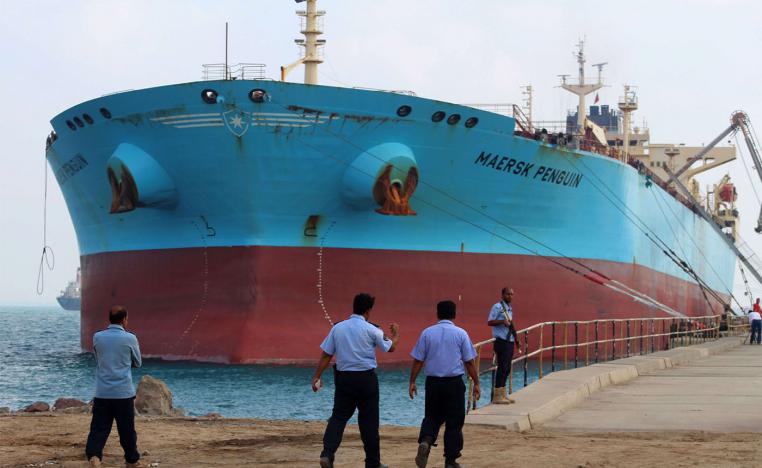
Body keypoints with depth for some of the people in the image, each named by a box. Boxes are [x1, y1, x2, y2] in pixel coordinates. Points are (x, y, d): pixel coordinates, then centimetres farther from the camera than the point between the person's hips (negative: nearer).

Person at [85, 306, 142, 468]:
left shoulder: (97, 337, 2)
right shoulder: (130, 339, -5)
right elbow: (137, 363, 10)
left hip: (102, 392, 2)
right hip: (124, 393, -2)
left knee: (99, 427, 0)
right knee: (127, 429, 11)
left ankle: (93, 455, -22)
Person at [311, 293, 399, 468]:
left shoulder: (337, 328, 2)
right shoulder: (371, 330, -7)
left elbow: (326, 355, 1)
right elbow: (390, 348, 6)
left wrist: (317, 377, 5)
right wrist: (395, 336, 27)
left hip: (343, 377, 3)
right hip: (366, 378, -3)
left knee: (338, 417, 4)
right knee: (368, 420, 7)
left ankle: (327, 454, -15)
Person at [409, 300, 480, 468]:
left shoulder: (427, 333, 1)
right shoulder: (460, 333, -3)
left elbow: (418, 360, 0)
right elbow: (470, 361, -2)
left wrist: (412, 382, 7)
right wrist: (476, 383, 6)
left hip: (433, 382, 2)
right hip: (454, 383, -2)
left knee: (432, 417, 17)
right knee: (454, 421, 7)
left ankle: (425, 441, -12)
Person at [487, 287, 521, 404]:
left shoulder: (509, 309, 18)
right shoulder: (497, 307, -8)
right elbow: (490, 322, -13)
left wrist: (516, 340, 20)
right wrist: (502, 321, -26)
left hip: (510, 341, 9)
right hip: (501, 341, -9)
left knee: (507, 368, 10)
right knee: (502, 367, -10)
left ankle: (502, 394, 16)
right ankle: (497, 396, -8)